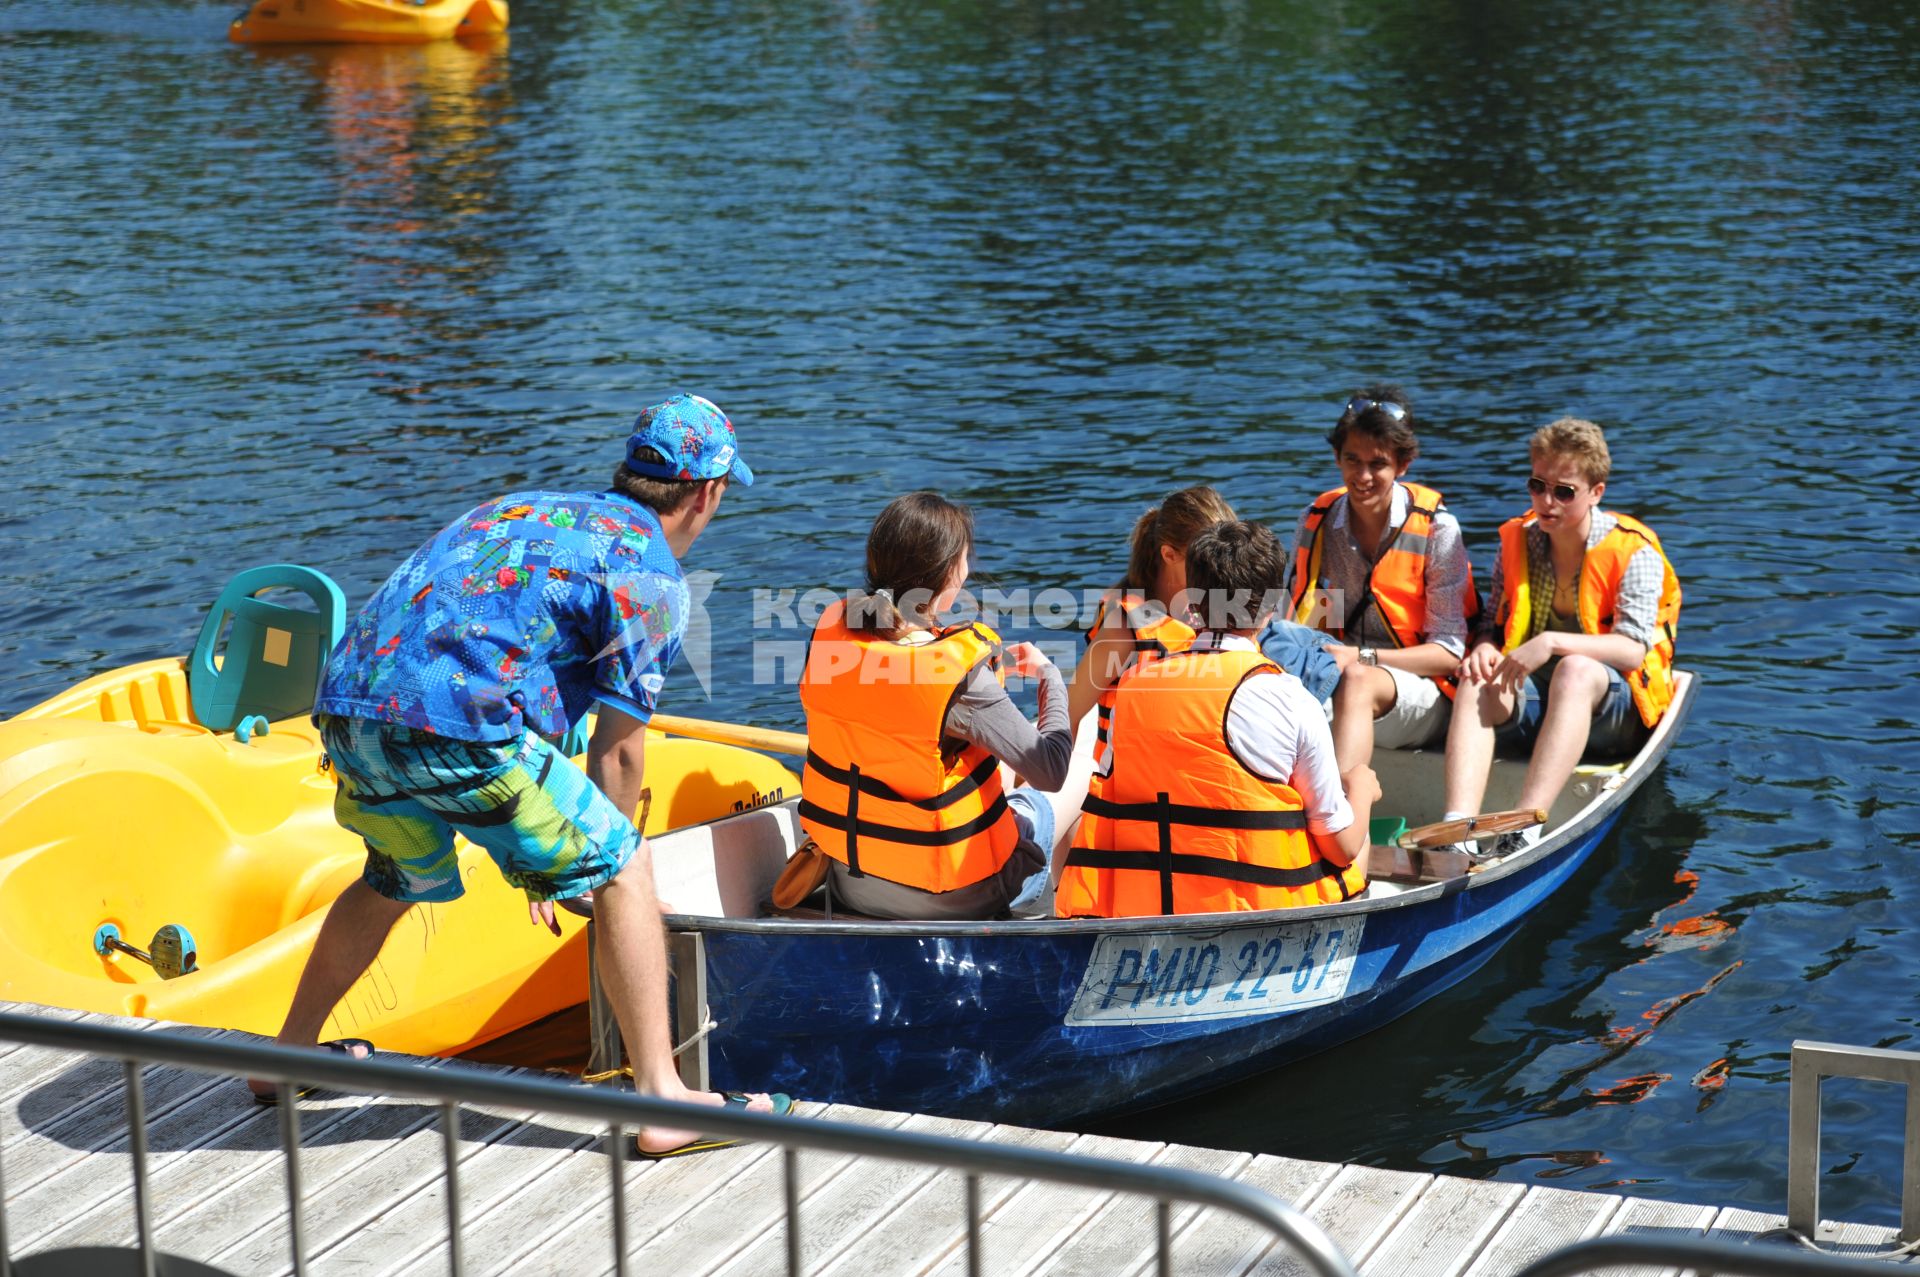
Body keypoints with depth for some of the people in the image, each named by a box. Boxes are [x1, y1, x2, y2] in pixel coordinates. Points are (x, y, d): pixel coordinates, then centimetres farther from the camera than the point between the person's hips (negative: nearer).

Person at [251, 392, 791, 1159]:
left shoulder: (526, 511, 30)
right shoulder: (649, 574, 6)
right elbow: (616, 751, 6)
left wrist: (539, 859, 38)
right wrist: (596, 861, 23)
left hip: (346, 703, 8)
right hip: (454, 724, -8)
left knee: (396, 880, 32)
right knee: (623, 868, 5)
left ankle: (289, 1058, 44)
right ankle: (662, 1103, -1)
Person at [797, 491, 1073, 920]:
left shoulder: (830, 627, -11)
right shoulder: (960, 675, -28)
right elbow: (1051, 773, -19)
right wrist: (1049, 675, -4)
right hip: (946, 899, -6)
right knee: (1035, 804, 28)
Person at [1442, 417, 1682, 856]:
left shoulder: (1634, 552, -7)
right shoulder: (1516, 542, 8)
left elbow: (1633, 651, -17)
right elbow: (1495, 627, 11)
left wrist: (1552, 643, -31)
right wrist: (1485, 649, -15)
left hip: (1612, 706, -4)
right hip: (1532, 697, 4)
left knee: (1574, 671, -38)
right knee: (1476, 682, -28)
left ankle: (1525, 829, -55)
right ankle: (1457, 828, -49)